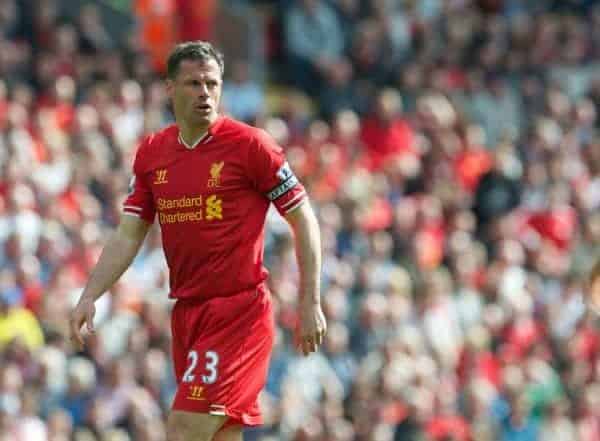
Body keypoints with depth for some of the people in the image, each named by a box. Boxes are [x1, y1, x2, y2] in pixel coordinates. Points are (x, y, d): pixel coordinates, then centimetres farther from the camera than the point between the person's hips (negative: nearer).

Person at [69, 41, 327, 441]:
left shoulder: (250, 144, -6)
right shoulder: (152, 153, 10)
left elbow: (304, 219, -2)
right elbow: (129, 235, 12)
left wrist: (311, 304, -7)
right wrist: (90, 297, 0)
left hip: (239, 311, -6)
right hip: (186, 313, 6)